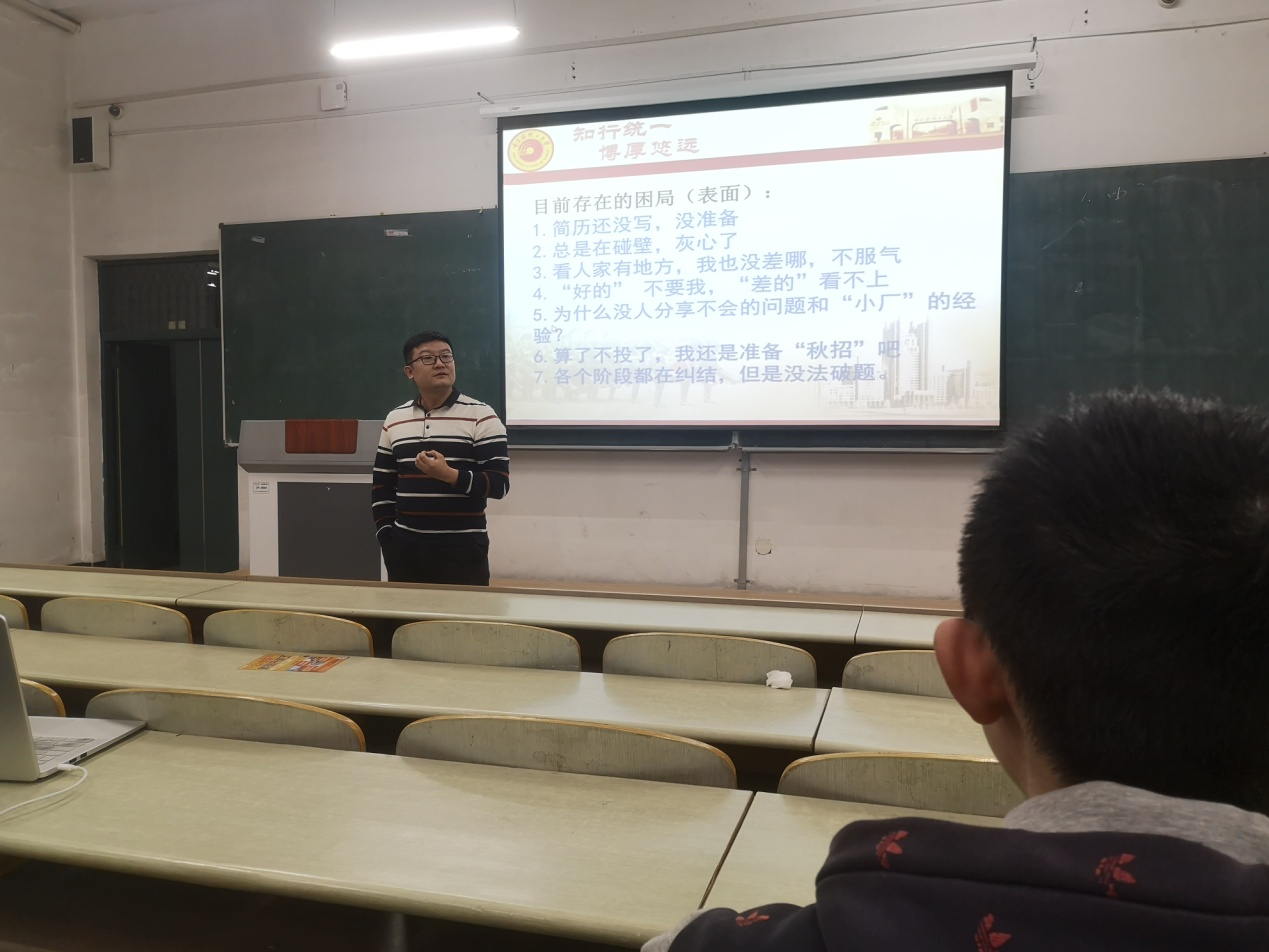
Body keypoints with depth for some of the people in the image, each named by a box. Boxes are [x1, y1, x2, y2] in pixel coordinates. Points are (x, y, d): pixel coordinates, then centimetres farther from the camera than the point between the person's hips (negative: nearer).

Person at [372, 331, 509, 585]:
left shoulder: (481, 417, -4)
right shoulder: (394, 420, 9)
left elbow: (499, 484, -10)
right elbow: (382, 486, 15)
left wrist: (449, 475, -23)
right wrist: (386, 535, 4)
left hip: (463, 550, -4)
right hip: (405, 549, 4)